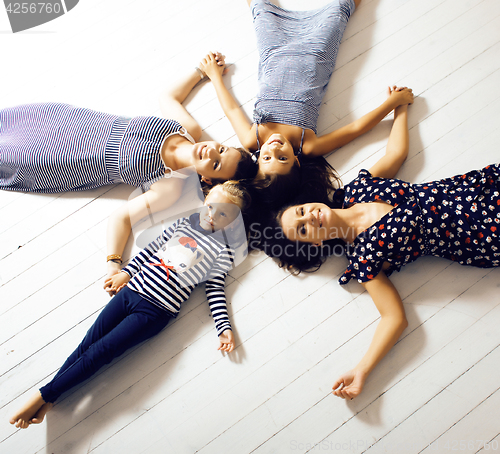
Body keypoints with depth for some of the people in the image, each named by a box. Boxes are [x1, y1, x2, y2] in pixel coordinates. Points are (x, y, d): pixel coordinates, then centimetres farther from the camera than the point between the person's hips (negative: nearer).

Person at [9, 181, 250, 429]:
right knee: (86, 344, 0)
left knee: (99, 352, -9)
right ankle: (46, 401, 9)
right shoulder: (184, 222, 11)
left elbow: (215, 290, 1)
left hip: (156, 311, -4)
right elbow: (151, 248, 17)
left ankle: (44, 395, 3)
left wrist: (224, 327, -7)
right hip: (130, 290, 5)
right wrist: (126, 272, 14)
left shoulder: (223, 250, -2)